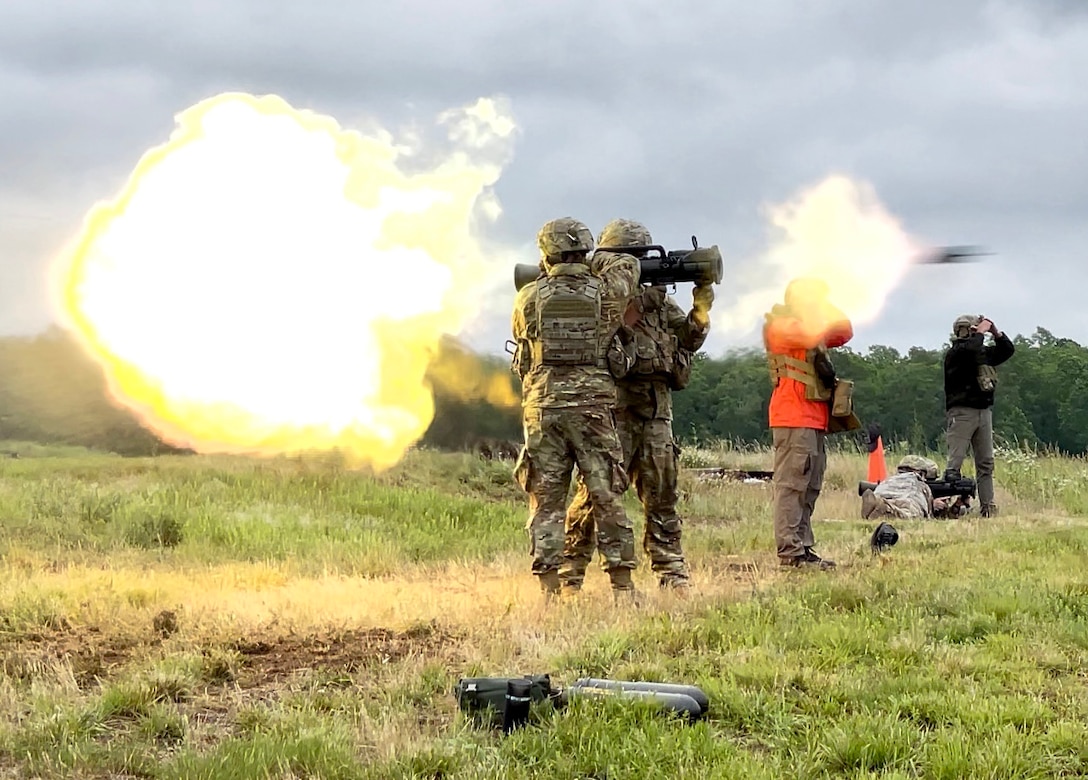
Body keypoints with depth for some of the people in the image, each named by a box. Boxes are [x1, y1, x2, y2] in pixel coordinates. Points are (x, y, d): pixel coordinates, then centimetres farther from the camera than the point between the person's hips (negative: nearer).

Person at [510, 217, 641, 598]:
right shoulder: (605, 292, 0)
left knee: (546, 499, 4)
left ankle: (550, 588, 1)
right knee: (607, 497, 5)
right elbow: (628, 263, 20)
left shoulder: (528, 297, -1)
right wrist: (593, 267, 32)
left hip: (542, 405, 0)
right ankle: (622, 584, 5)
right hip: (593, 405, 0)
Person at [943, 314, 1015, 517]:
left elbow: (1008, 350, 22)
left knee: (986, 462, 7)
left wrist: (995, 332, 7)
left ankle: (987, 507, 9)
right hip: (962, 412, -8)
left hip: (984, 412, 8)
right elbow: (971, 347, -27)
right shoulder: (954, 353, -7)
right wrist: (981, 332, -11)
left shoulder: (984, 352, 16)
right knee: (955, 462, -11)